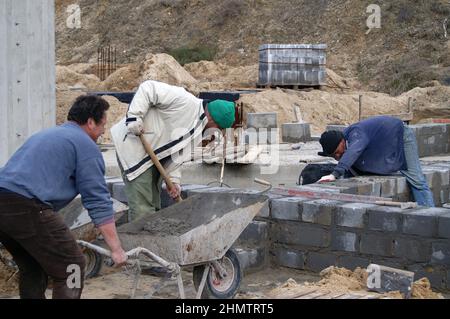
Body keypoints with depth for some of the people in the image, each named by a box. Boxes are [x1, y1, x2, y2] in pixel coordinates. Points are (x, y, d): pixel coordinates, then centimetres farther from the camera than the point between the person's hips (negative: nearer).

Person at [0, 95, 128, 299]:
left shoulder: (46, 135, 29)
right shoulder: (86, 146, 3)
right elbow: (98, 202, -2)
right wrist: (116, 249, 0)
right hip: (27, 208, -9)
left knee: (32, 267, 23)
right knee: (71, 267, 2)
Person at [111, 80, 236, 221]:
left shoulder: (196, 128, 8)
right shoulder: (185, 101, -21)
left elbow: (177, 153, 11)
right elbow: (149, 89, -22)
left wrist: (173, 179, 1)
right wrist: (134, 116, -27)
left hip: (152, 155, 10)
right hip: (133, 145, -10)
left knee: (154, 205, 15)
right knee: (142, 209, -11)